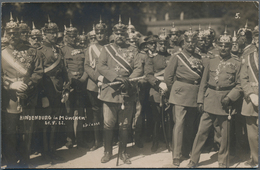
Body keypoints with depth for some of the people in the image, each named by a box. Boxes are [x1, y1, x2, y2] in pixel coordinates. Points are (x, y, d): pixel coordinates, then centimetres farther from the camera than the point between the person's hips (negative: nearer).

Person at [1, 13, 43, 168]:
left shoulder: (31, 52, 8)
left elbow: (39, 72, 4)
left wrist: (27, 84, -12)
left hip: (28, 99, 1)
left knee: (27, 132, 8)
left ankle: (24, 162, 23)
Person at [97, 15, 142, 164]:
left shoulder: (133, 51, 10)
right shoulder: (107, 49, 8)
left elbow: (138, 69, 1)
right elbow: (101, 67, -3)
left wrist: (128, 81, -15)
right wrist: (116, 77, -16)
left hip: (127, 93, 1)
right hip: (109, 92, -1)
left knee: (125, 125, 8)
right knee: (108, 124, 2)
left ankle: (123, 152, 21)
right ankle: (108, 152, 17)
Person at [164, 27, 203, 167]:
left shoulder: (199, 58, 12)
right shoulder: (177, 57, -2)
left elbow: (202, 77, 17)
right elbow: (168, 77, -1)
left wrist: (199, 91, 7)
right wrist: (175, 89, 4)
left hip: (195, 96, 5)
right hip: (180, 95, -5)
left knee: (191, 125, 13)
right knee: (179, 124, -7)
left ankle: (187, 151, 29)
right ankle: (176, 157, -4)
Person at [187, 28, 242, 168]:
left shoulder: (236, 64, 3)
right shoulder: (211, 62, 9)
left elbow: (239, 85, 3)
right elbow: (203, 83, 11)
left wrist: (229, 97, -12)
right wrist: (200, 101, 5)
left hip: (225, 103, -1)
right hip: (209, 102, 1)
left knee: (225, 134, 7)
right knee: (201, 131, 0)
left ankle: (223, 161, 23)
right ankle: (193, 160, 9)